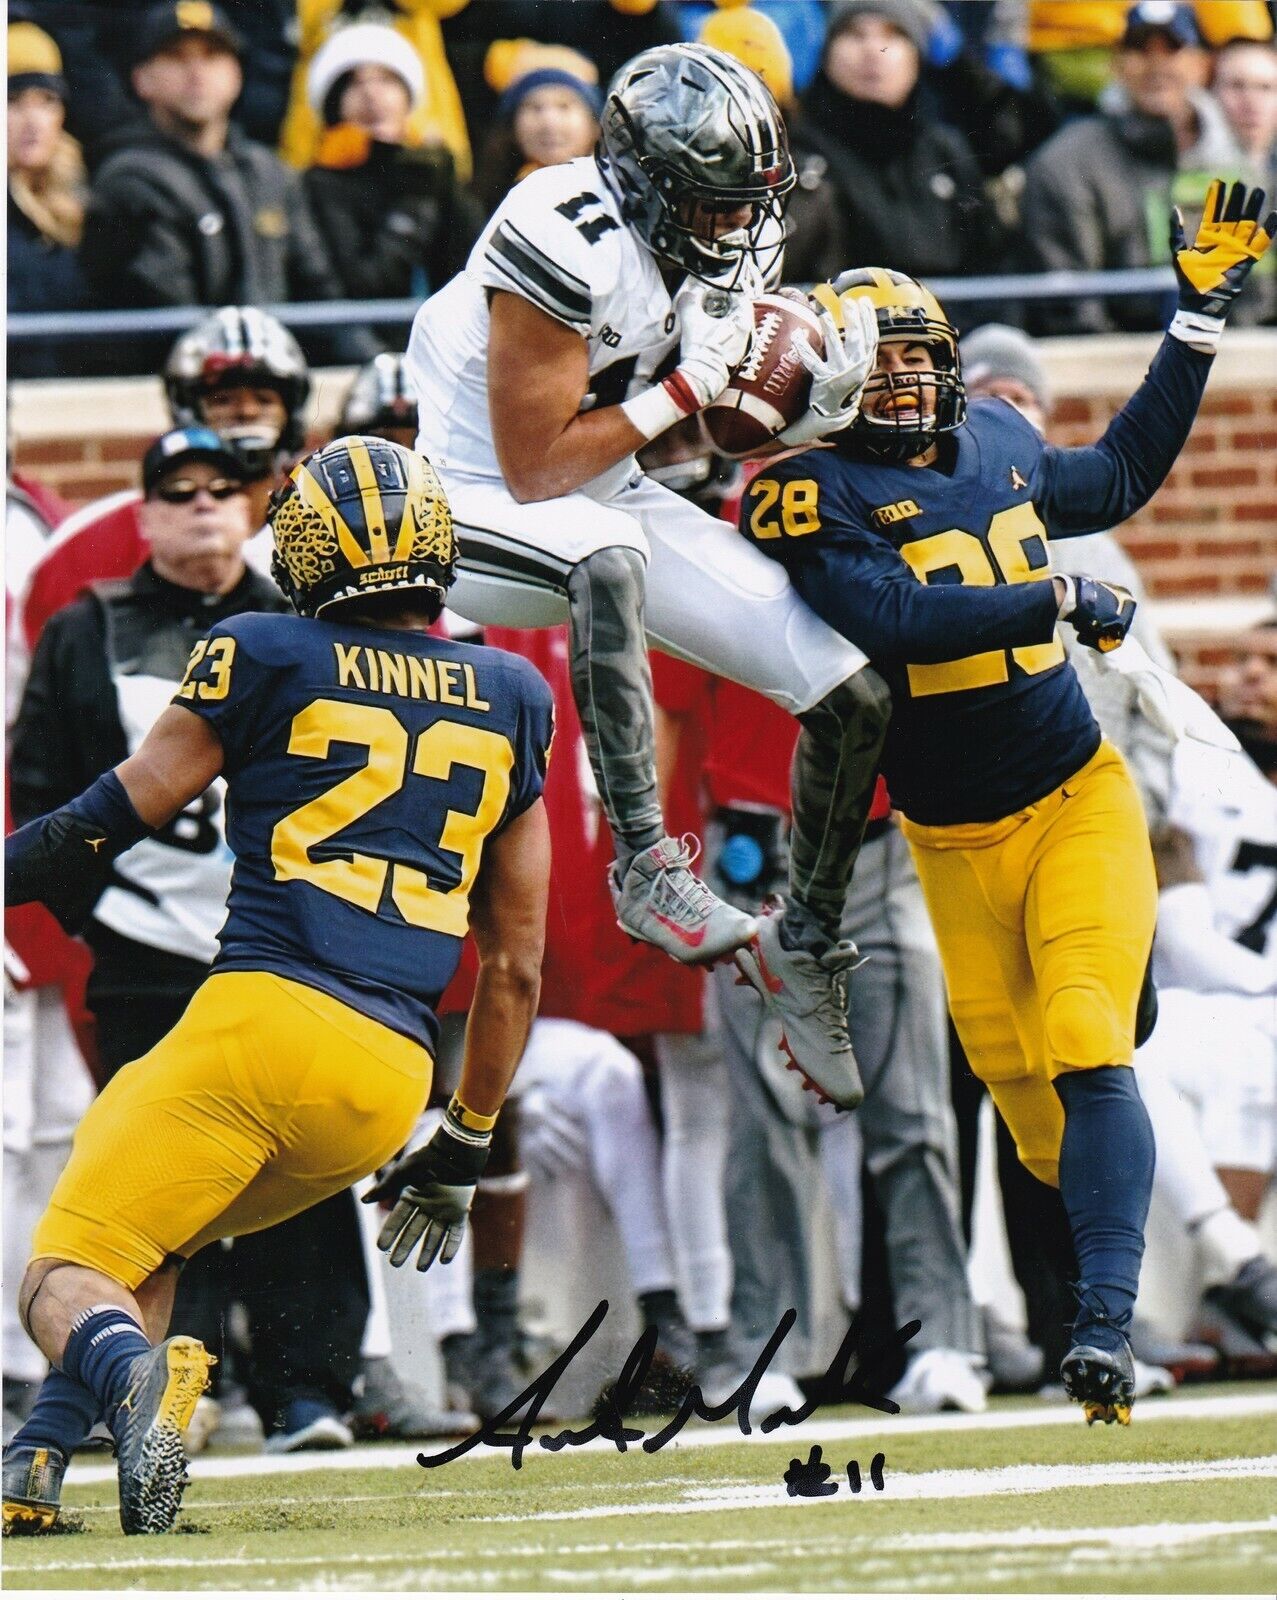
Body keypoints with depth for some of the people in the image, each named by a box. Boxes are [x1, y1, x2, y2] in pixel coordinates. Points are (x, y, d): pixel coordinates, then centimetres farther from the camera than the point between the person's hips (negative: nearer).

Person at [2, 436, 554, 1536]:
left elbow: (110, 824, 4)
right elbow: (516, 968, 21)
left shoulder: (272, 660, 6)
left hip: (263, 1022, -5)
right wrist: (463, 1154, 28)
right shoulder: (512, 700, 18)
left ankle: (131, 1372, -34)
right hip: (393, 1084, 5)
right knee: (148, 1247, 26)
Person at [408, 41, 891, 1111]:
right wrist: (685, 387, -23)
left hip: (612, 499, 8)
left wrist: (818, 410, -11)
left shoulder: (730, 243, -4)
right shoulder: (566, 241, -28)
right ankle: (645, 865, -40)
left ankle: (807, 950, 17)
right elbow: (536, 471, -24)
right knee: (609, 558, -44)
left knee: (852, 699, -1)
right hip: (481, 510, -8)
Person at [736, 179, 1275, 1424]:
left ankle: (1106, 1325, -25)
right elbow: (895, 621, -26)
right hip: (956, 843, -1)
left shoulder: (996, 446, 7)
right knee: (1021, 1089, 6)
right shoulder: (814, 496, -10)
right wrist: (1061, 602, -24)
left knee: (1085, 1052, -16)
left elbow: (1117, 479, 27)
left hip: (1078, 803, 1)